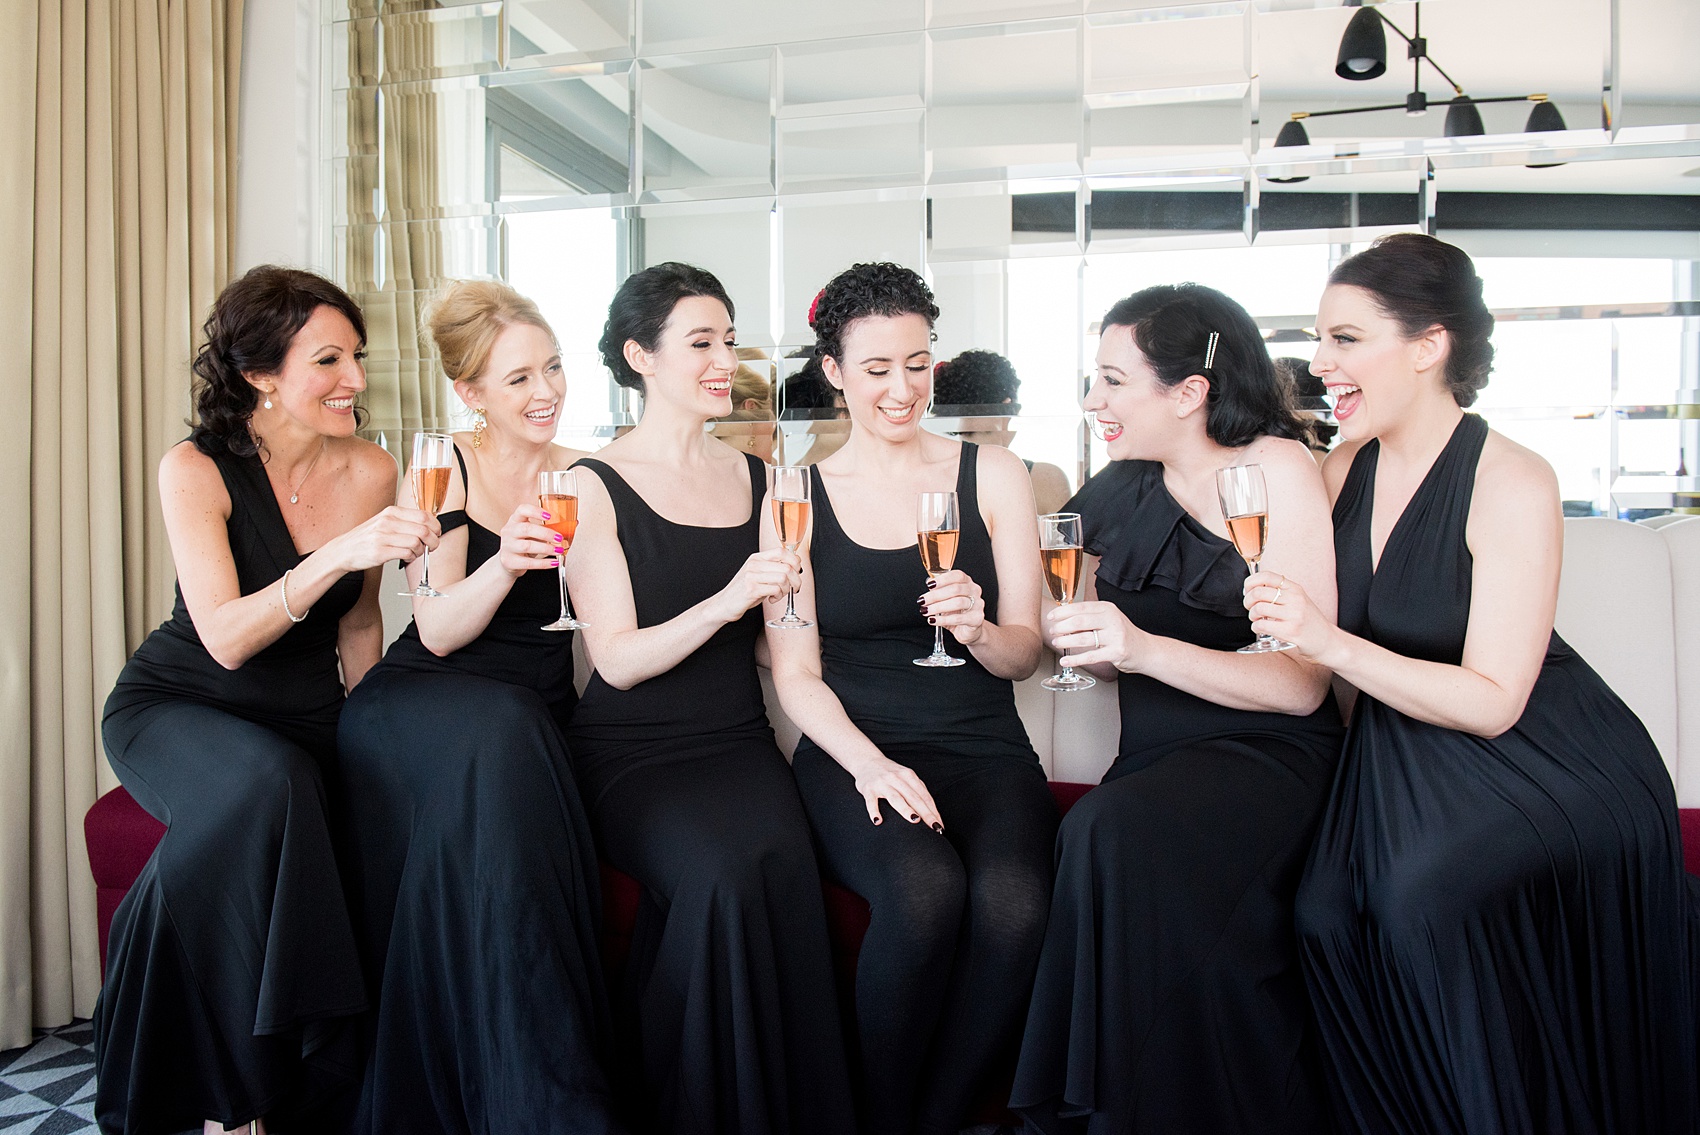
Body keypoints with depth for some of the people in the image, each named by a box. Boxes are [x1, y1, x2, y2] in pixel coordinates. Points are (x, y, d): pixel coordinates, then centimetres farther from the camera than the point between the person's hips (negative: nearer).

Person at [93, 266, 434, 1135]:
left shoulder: (370, 472, -3)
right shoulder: (195, 470, -13)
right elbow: (224, 638, -24)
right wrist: (338, 553, -37)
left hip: (306, 715, 3)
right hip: (177, 707, -3)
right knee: (262, 782, -35)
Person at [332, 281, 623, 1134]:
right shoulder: (441, 473, 5)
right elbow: (439, 631, -6)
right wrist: (505, 561, -24)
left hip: (536, 718, 2)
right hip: (420, 704, -1)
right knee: (498, 731, -35)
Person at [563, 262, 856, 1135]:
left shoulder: (757, 479, 13)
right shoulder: (597, 485, 0)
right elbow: (618, 660, -8)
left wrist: (788, 587, -4)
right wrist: (725, 601, -21)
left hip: (737, 741, 3)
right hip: (629, 751, -3)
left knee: (781, 864, -28)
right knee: (722, 874, -31)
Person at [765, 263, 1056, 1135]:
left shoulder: (992, 475, 8)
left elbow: (1023, 653, 8)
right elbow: (796, 676, 3)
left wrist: (979, 631, -16)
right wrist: (868, 762, -14)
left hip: (982, 746, 2)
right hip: (853, 745, -1)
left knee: (1013, 901, -30)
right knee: (924, 890, -32)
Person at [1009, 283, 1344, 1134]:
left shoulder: (1276, 468, -6)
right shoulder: (1125, 488, 11)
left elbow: (1303, 684, -13)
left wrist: (1146, 649, -24)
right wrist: (1076, 634, 2)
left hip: (1267, 754, -5)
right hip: (1157, 756, 5)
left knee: (1114, 834, -33)